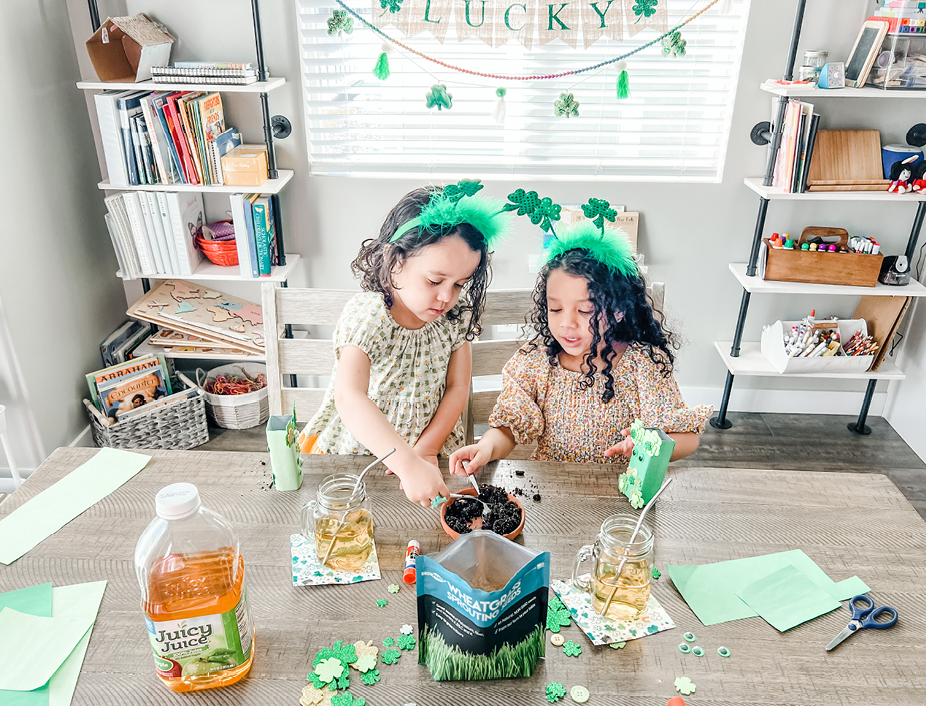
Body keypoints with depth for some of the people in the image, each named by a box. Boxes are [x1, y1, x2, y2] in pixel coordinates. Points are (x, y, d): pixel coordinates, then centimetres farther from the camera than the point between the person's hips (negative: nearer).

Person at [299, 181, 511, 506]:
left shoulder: (455, 316, -5)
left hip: (430, 448, 3)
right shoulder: (367, 315, -22)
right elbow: (349, 399, -36)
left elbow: (457, 388, 1)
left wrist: (426, 449, -12)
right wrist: (408, 465, -46)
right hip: (359, 450, -3)